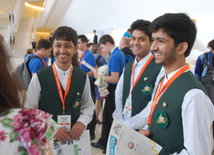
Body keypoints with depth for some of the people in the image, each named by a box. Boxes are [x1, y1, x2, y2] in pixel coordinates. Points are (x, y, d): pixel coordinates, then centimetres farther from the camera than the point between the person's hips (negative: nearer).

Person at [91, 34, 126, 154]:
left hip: (114, 90, -10)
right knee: (107, 116, 19)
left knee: (113, 118, 6)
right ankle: (104, 142, 33)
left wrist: (99, 76, -14)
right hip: (114, 90, 10)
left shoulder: (115, 56, -22)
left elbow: (114, 79, -26)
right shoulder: (119, 53, 8)